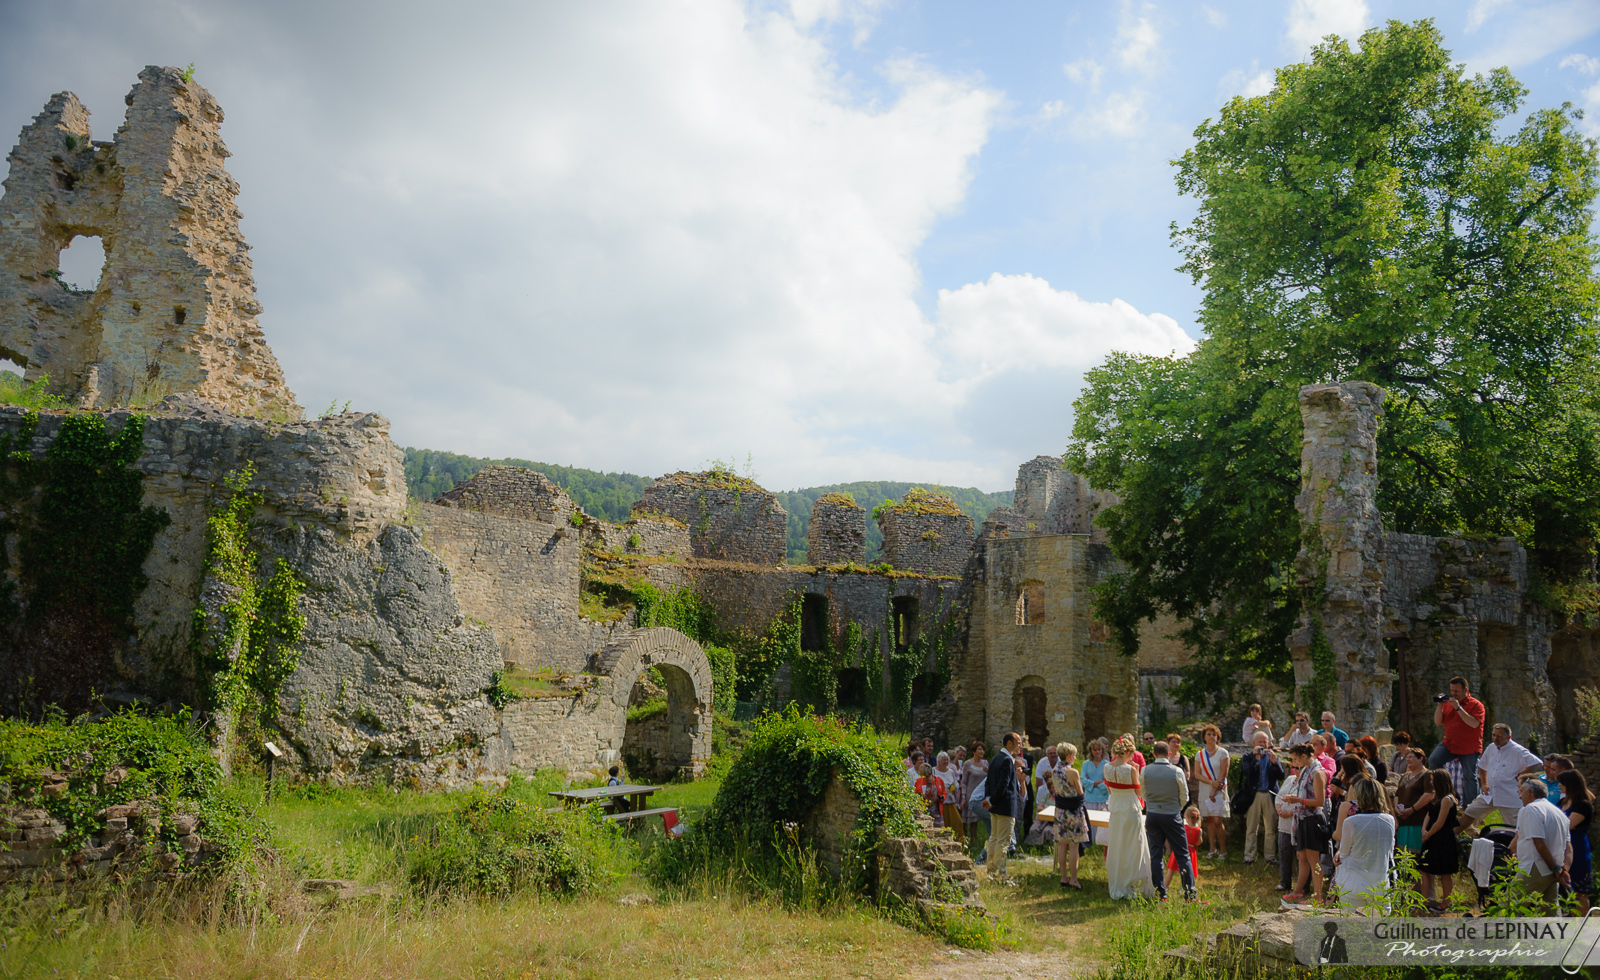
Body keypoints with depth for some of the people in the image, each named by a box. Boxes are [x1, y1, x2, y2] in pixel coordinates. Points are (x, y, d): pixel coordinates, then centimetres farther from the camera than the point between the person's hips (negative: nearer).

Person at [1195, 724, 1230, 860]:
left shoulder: (1222, 753, -1)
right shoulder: (1200, 754, 8)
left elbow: (1223, 774, -6)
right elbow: (1197, 774, 3)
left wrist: (1214, 791, -11)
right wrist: (1211, 782, -12)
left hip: (1219, 791, -4)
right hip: (1205, 791, 4)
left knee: (1217, 821, -10)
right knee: (1209, 820, 4)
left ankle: (1223, 850, 1)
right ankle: (1213, 848, 9)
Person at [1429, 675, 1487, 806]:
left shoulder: (1476, 705, -7)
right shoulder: (1448, 703, 8)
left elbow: (1474, 723, -23)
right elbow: (1438, 722, 8)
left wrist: (1458, 708, -25)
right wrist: (1439, 706, -7)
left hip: (1469, 747, -4)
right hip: (1449, 744, 4)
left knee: (1470, 777, 5)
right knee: (1433, 760, -18)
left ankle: (1467, 806, 18)